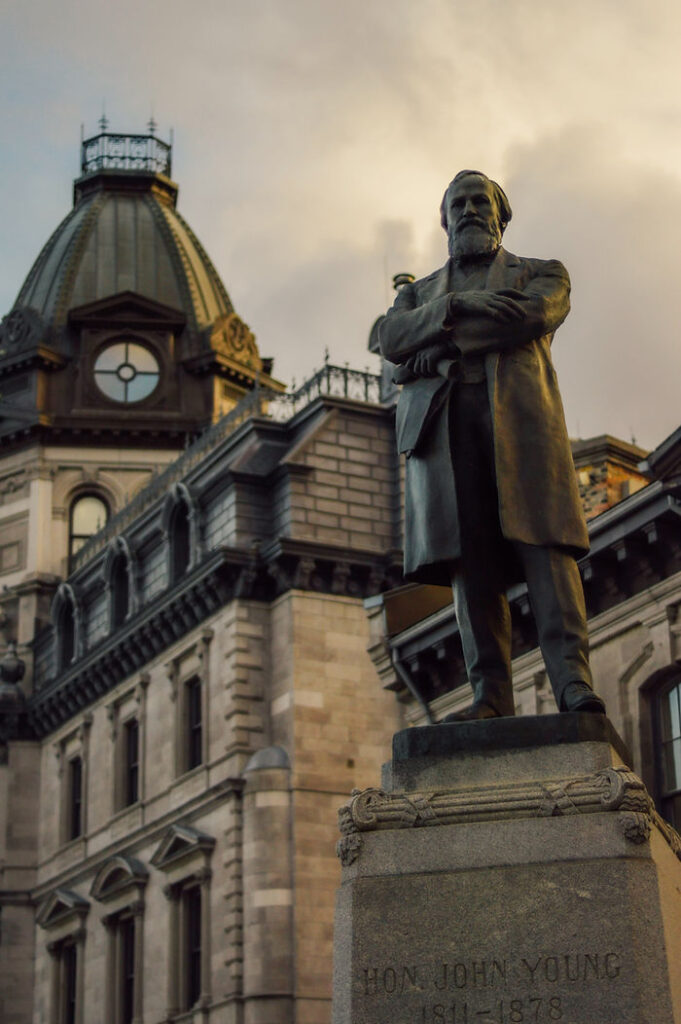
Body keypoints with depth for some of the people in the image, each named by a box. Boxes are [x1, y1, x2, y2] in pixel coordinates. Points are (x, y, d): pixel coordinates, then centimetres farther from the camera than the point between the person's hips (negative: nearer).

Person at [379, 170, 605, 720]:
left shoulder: (541, 274, 23)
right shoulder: (419, 292, 31)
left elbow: (532, 315, -2)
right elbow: (392, 338, 8)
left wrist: (445, 343, -4)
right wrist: (458, 306, -6)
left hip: (519, 412, -2)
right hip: (443, 423, 3)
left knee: (543, 541, -17)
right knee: (470, 557, -9)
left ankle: (573, 680, -25)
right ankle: (491, 693, -13)